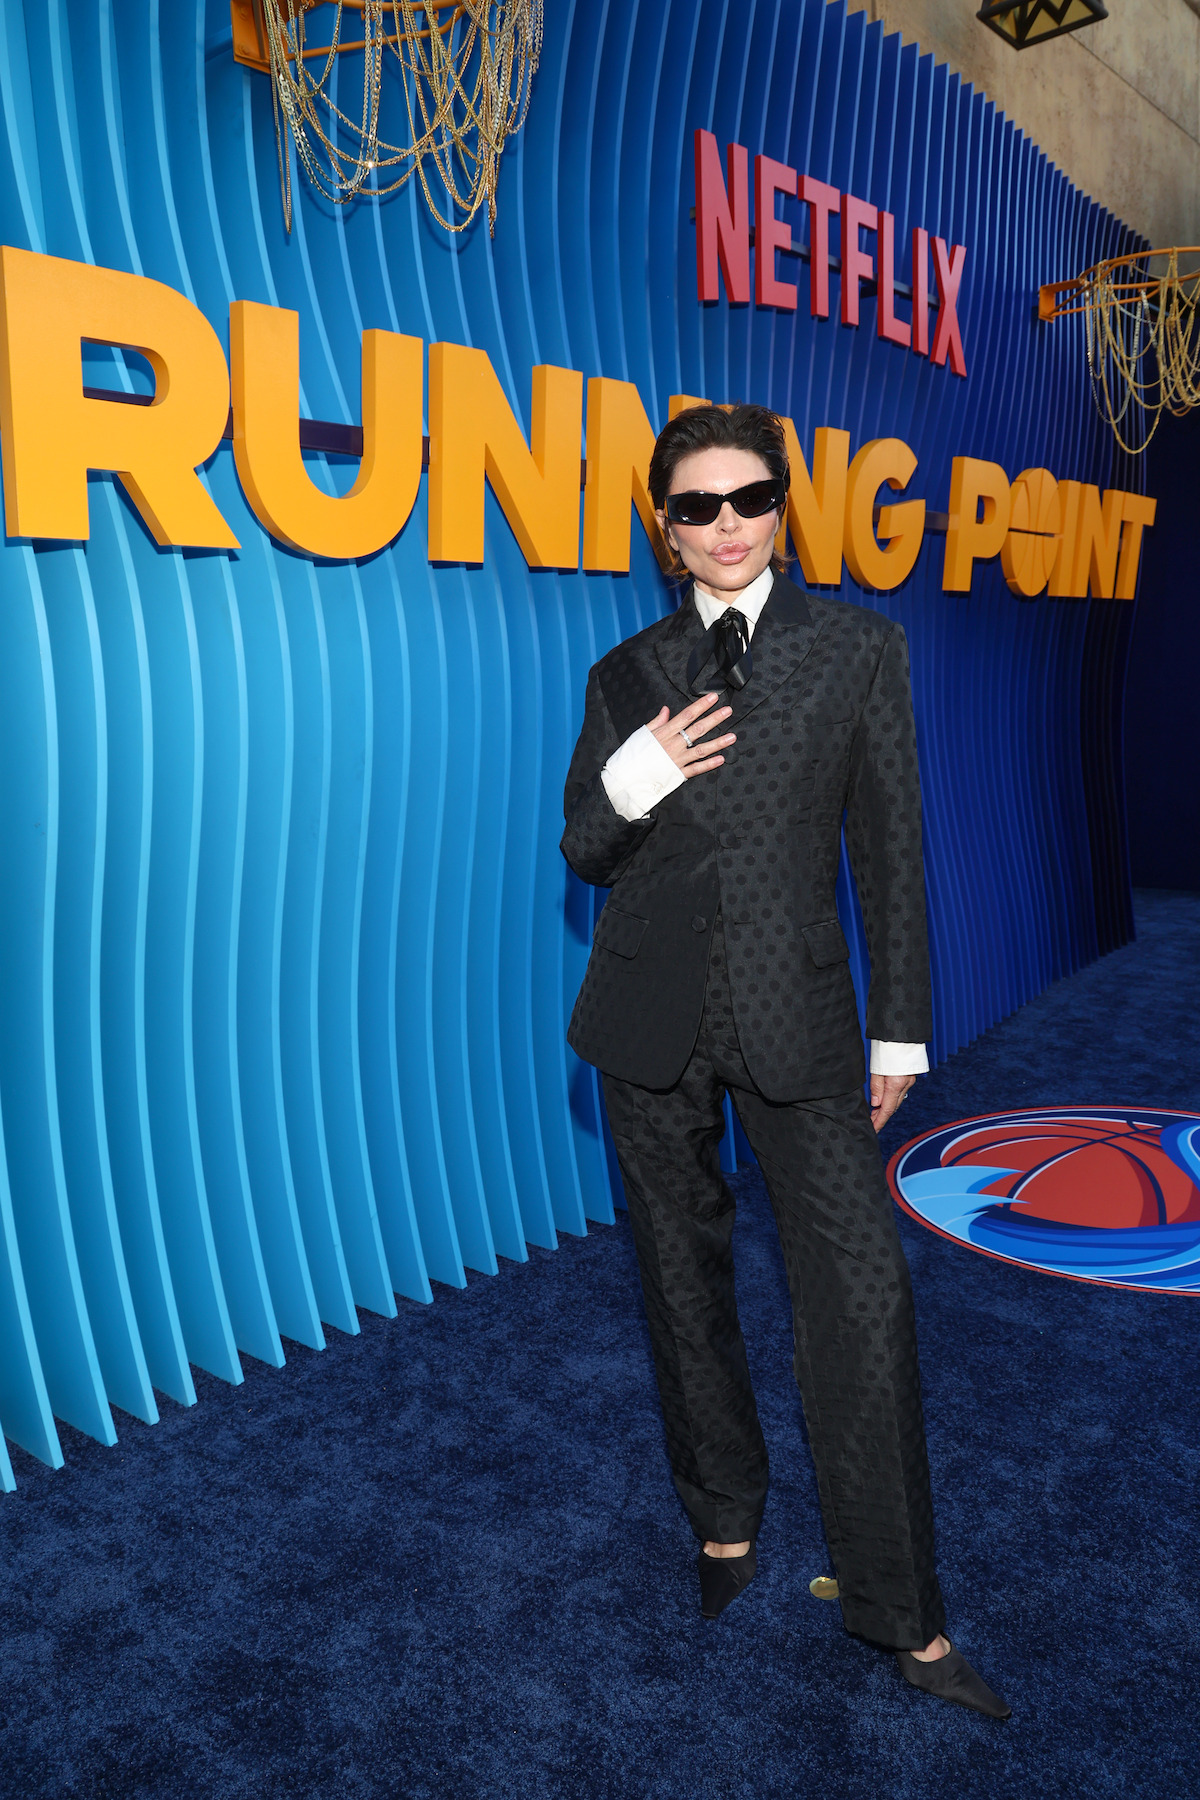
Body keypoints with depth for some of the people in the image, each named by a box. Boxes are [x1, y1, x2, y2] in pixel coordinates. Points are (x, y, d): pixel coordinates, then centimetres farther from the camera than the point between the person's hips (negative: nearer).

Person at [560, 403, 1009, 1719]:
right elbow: (585, 851, 11)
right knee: (684, 1278, 13)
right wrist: (635, 779, -12)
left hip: (795, 1008, -2)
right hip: (654, 1016, 2)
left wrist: (900, 1026, 2)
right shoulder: (628, 675, 8)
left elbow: (890, 844, 3)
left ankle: (898, 1609, 11)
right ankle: (725, 1521, 34)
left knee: (862, 1292, -5)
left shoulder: (858, 649, 4)